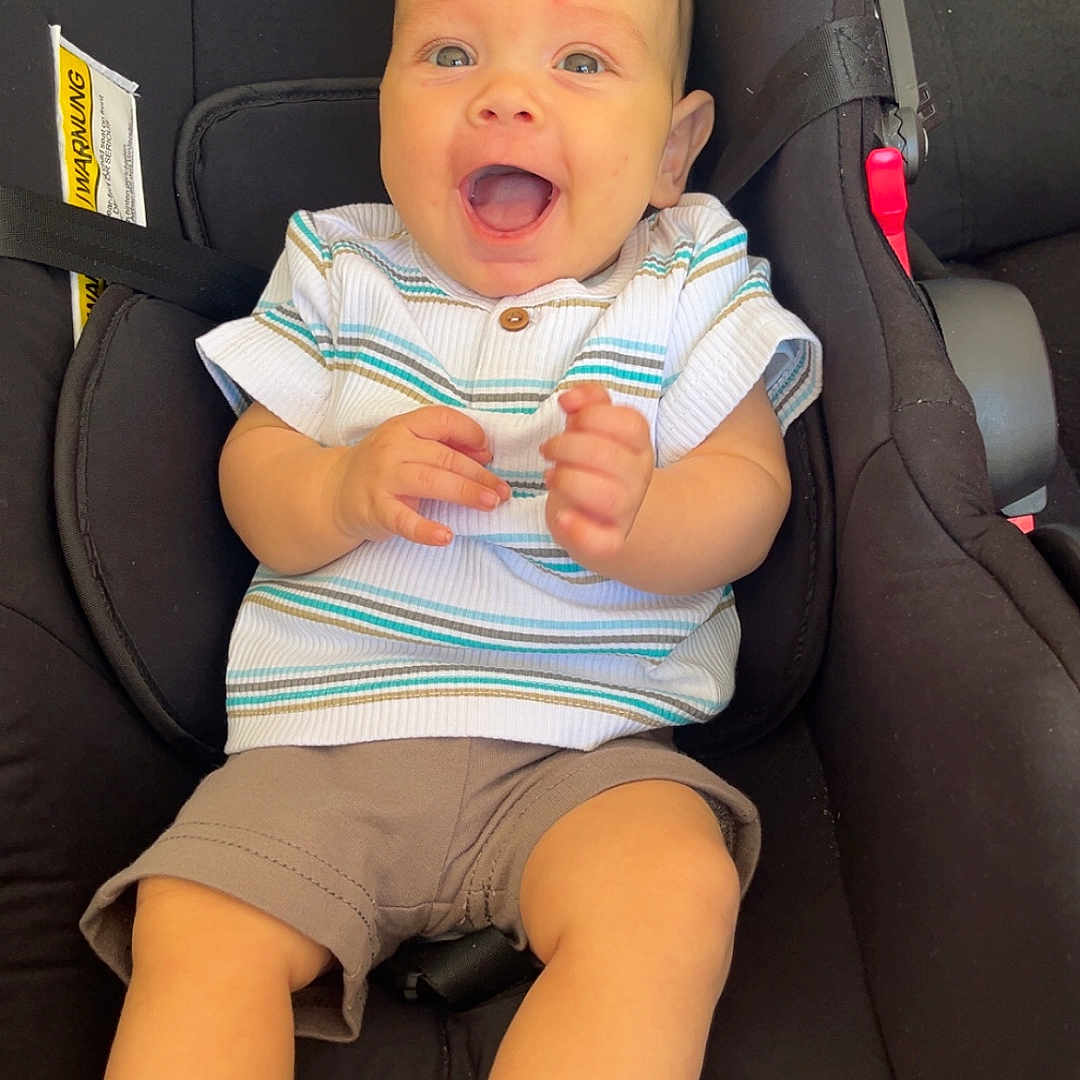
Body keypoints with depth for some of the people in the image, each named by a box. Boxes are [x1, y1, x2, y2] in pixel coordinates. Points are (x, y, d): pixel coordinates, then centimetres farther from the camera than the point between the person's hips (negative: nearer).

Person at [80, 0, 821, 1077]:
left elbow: (750, 489, -2)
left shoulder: (690, 281, 4)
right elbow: (252, 475, 7)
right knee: (193, 929, -19)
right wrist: (346, 490, -18)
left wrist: (637, 519, -26)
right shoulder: (337, 271, 8)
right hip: (325, 728, 2)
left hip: (588, 737, -1)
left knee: (673, 896, -28)